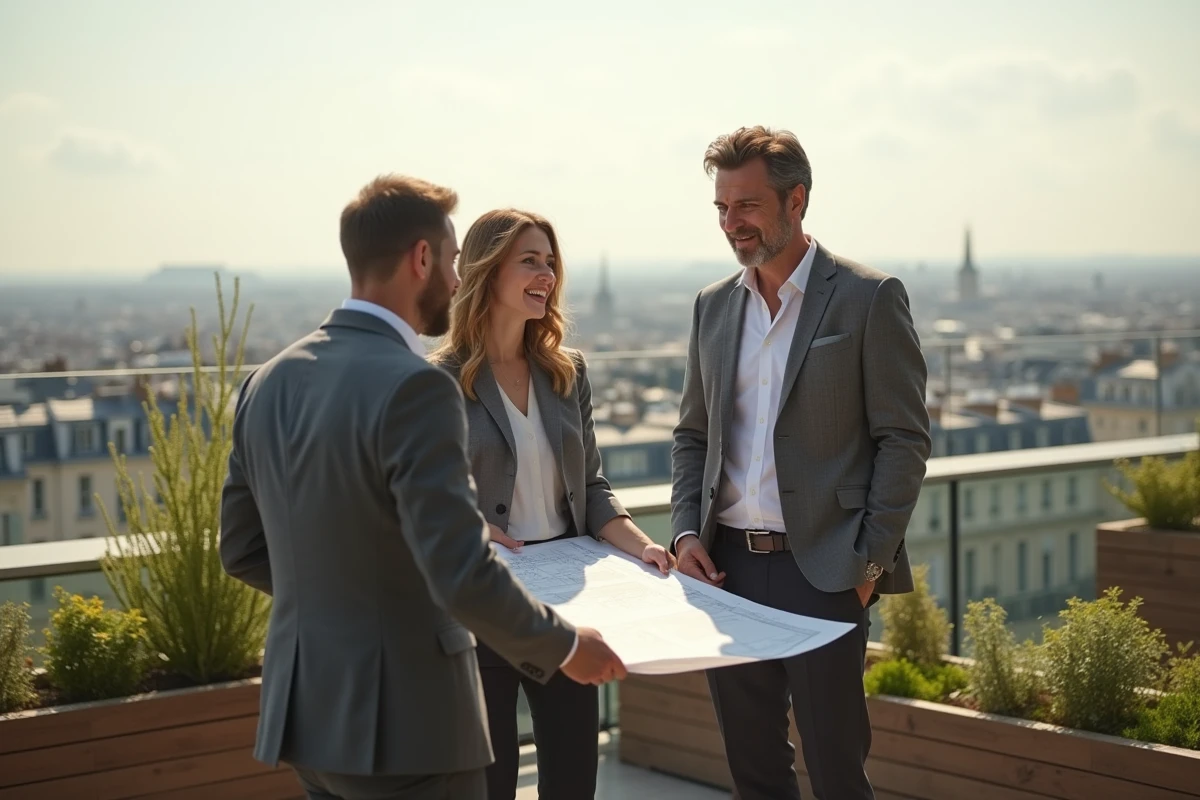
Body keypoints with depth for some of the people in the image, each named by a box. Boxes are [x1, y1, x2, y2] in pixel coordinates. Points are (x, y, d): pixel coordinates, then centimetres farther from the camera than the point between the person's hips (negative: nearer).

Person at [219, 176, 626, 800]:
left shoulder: (269, 383, 5)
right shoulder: (414, 387, -19)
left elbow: (243, 551, 13)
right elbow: (463, 577, -23)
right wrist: (565, 647, -8)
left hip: (303, 710, 8)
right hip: (402, 723, -8)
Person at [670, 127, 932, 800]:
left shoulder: (868, 298, -4)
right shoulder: (714, 305, 12)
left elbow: (905, 439, -6)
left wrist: (872, 561, -11)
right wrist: (687, 530, 2)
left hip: (823, 570, -5)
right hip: (728, 568, 5)